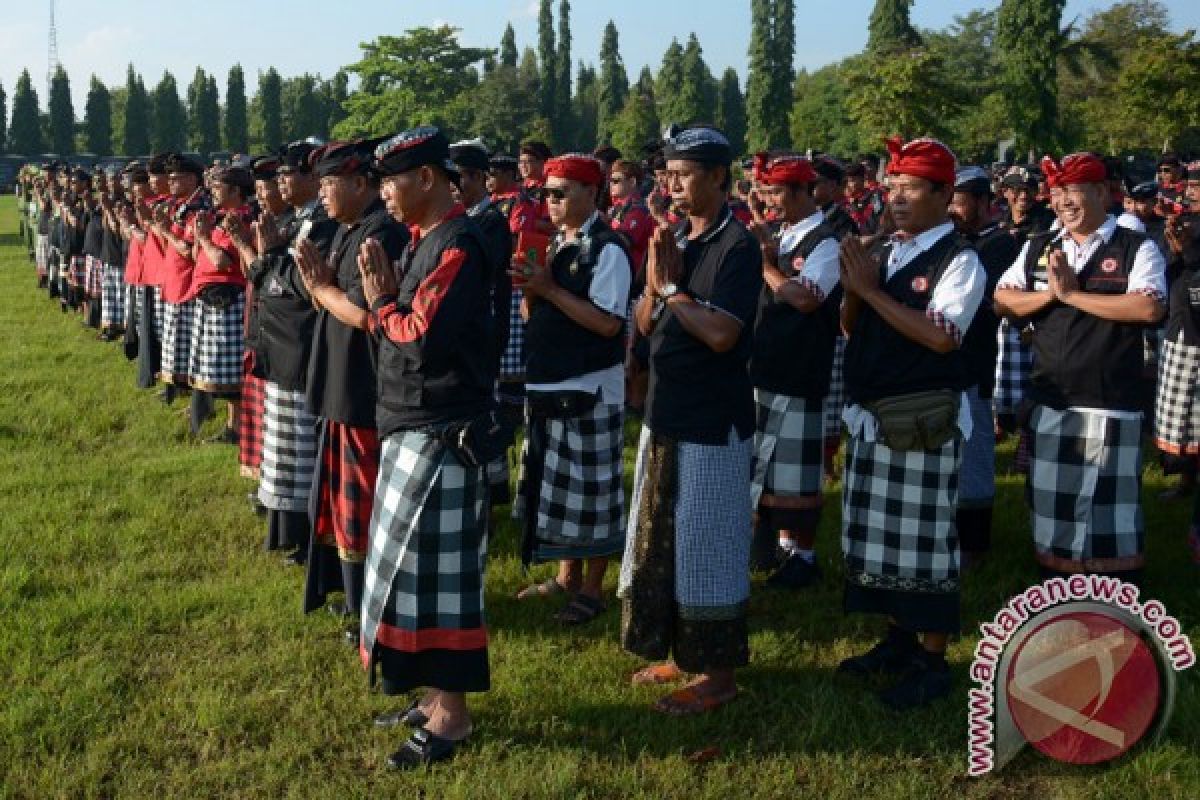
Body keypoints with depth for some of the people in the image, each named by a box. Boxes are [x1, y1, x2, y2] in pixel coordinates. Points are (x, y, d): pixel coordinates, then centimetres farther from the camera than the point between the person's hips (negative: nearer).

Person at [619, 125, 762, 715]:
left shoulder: (737, 246, -13)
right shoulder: (676, 240, 11)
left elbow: (722, 333, -23)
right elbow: (645, 325, 10)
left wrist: (671, 286, -12)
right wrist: (656, 278, -8)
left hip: (713, 421, -8)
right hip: (666, 413, 8)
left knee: (707, 545, 0)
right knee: (664, 539, 15)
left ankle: (719, 671, 12)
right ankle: (681, 653, 29)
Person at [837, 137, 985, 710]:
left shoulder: (959, 260, -9)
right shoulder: (886, 254, 12)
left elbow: (943, 336, -22)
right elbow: (852, 329, 15)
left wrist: (871, 290, -18)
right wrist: (853, 289, -6)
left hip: (923, 420, -7)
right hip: (871, 417, 7)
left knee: (924, 540, -1)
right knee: (880, 535, 15)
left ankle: (931, 662, 12)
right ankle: (898, 639, 30)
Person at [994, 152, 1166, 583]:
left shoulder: (1137, 248, -4)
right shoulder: (1037, 248, 10)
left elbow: (1150, 308, -18)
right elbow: (1002, 301, 6)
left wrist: (1073, 294, -15)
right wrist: (1049, 293, -11)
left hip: (1111, 402, -4)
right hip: (1049, 398, 4)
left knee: (1111, 499, 4)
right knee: (1050, 497, 13)